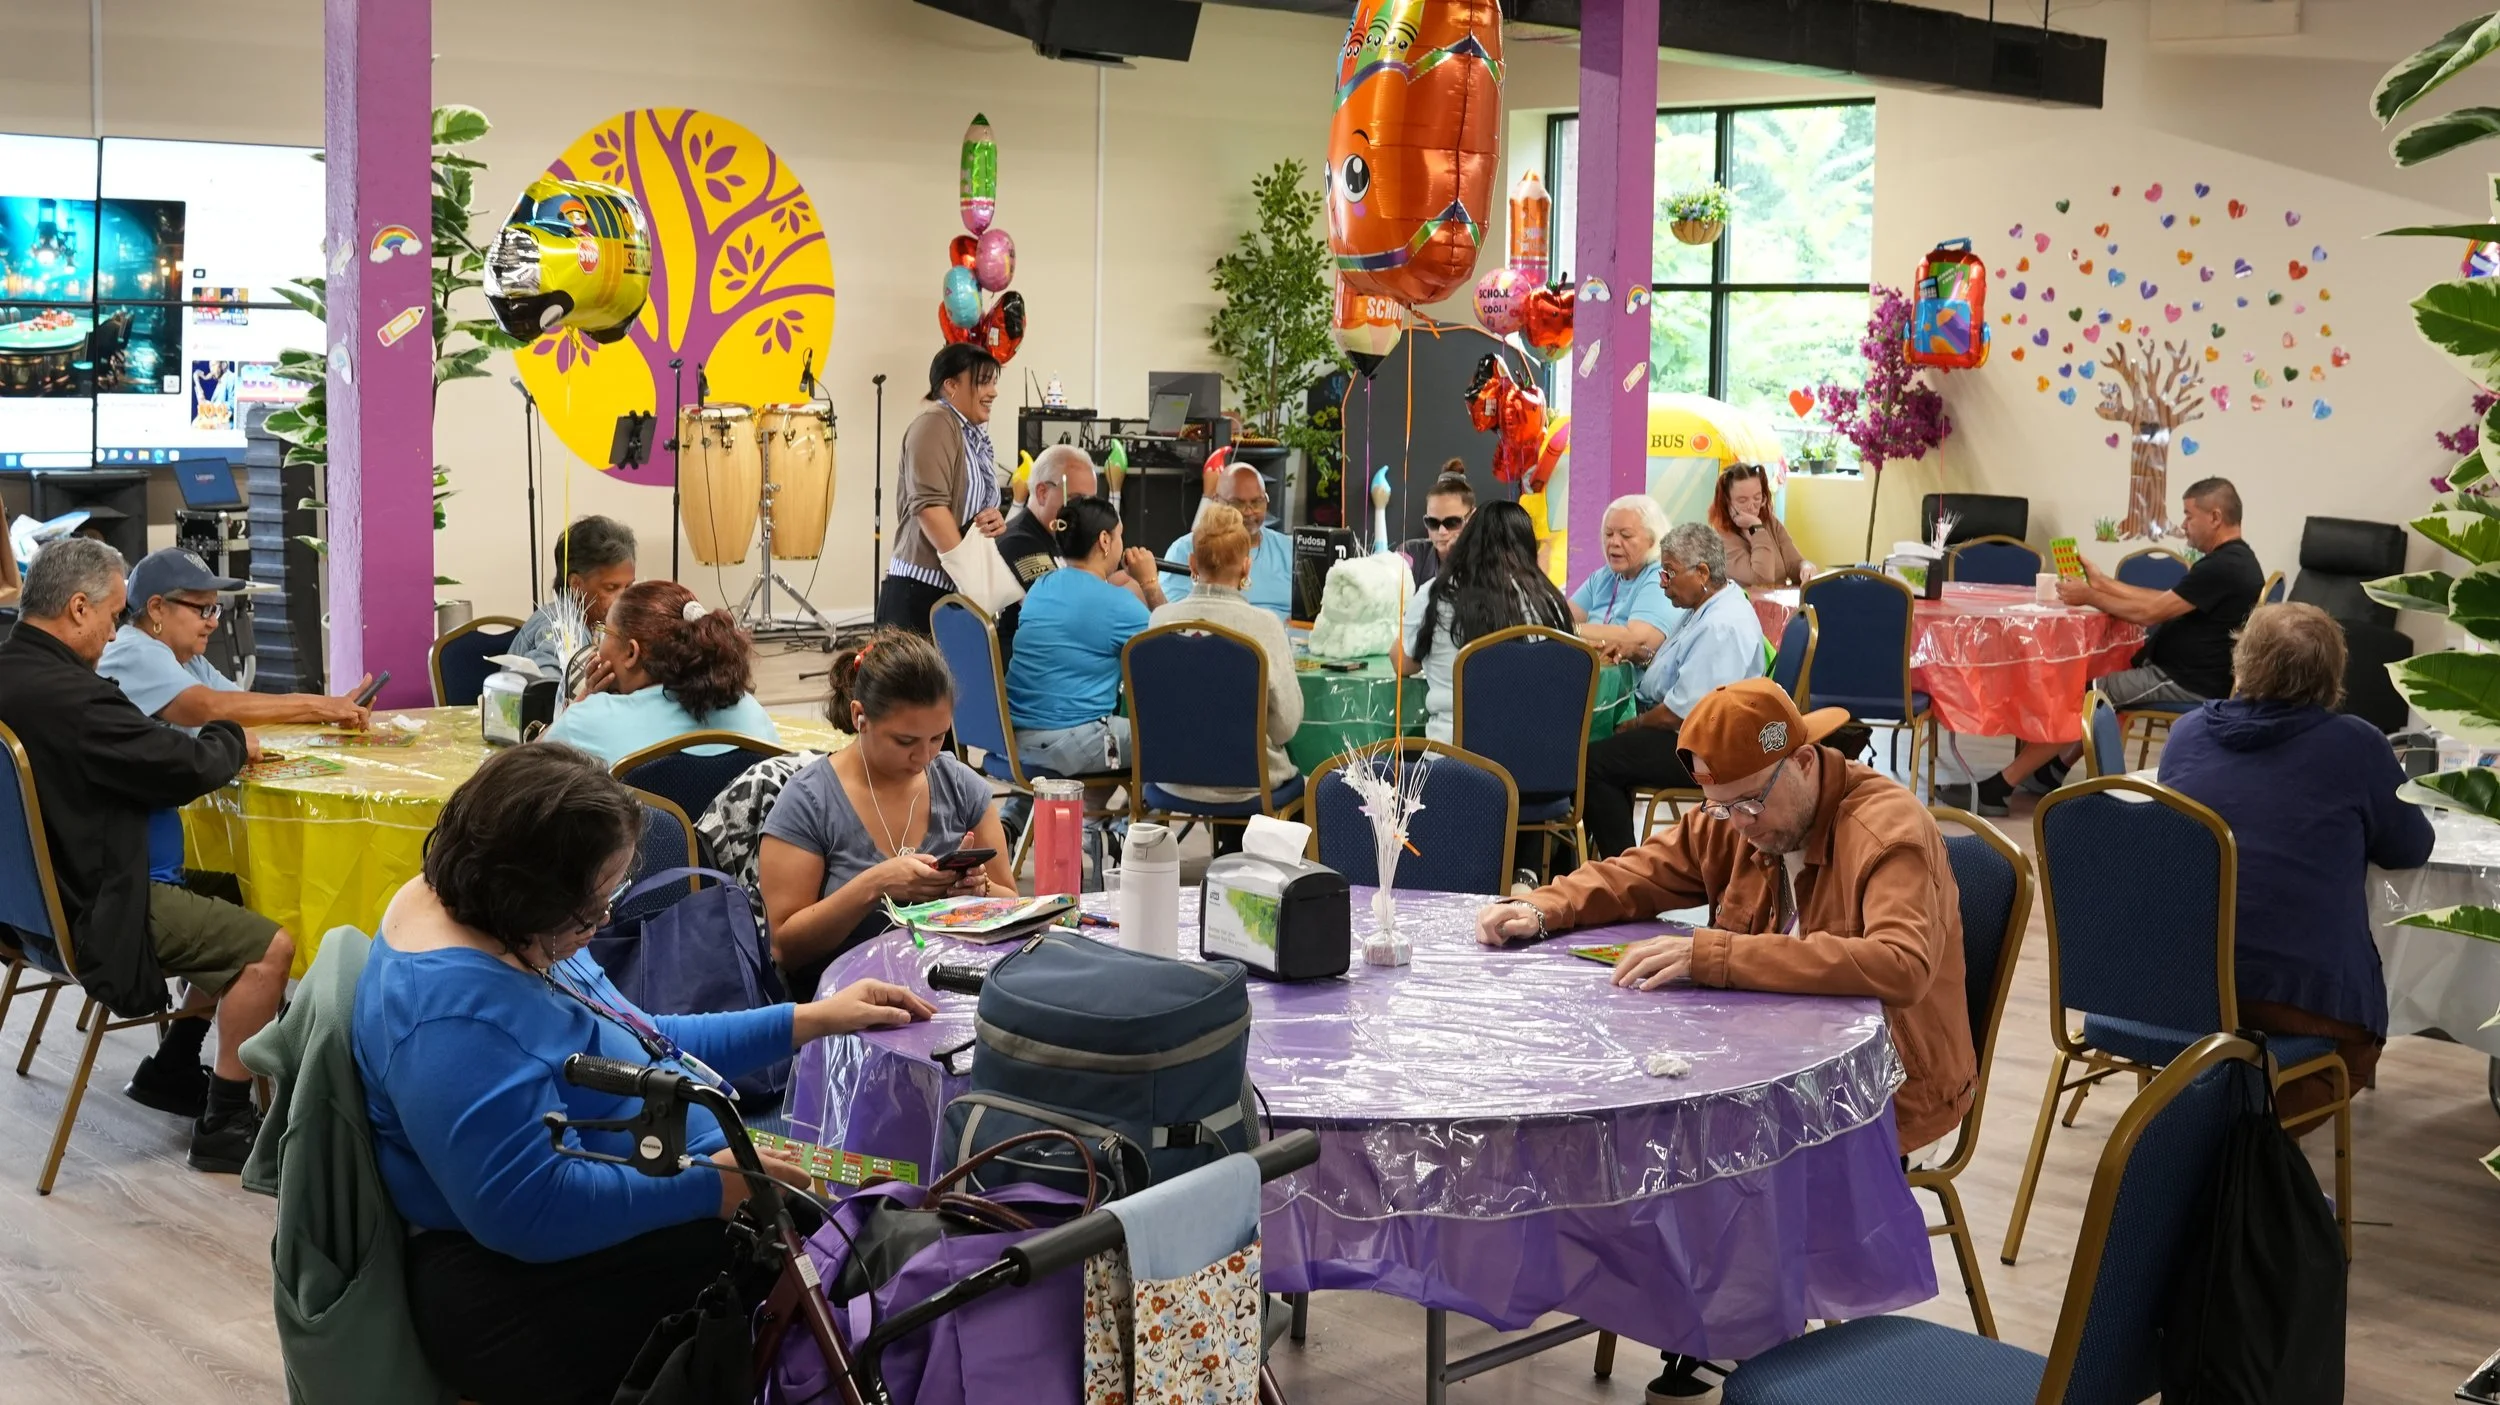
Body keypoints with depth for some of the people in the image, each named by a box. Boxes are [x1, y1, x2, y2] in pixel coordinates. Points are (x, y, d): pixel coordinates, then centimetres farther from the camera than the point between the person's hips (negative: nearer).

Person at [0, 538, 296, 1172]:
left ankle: (172, 1069, 28)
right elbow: (186, 768, -21)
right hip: (90, 916, -11)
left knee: (236, 905, 22)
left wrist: (212, 743, 1)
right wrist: (231, 740, -1)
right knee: (268, 946, -11)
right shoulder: (64, 693, -28)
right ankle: (224, 1124, -1)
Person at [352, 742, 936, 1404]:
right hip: (537, 1299, -10)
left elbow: (630, 1047, 15)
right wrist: (710, 1187, -25)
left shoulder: (482, 912, 4)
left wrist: (809, 1020, 11)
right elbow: (531, 1209, -32)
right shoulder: (456, 1013, -29)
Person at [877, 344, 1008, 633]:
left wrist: (995, 521, 5)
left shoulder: (975, 438, 20)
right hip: (922, 590, -9)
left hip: (958, 592, 9)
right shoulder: (935, 424, -7)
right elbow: (929, 504, -18)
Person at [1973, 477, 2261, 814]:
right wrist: (2102, 583, 13)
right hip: (2185, 672, 11)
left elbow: (2148, 612, -20)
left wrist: (2089, 597, -9)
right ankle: (2054, 770, 19)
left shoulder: (2223, 568, -21)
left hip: (2187, 684, -11)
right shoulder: (2235, 559, 11)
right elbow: (2164, 601, 15)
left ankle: (1998, 788, -8)